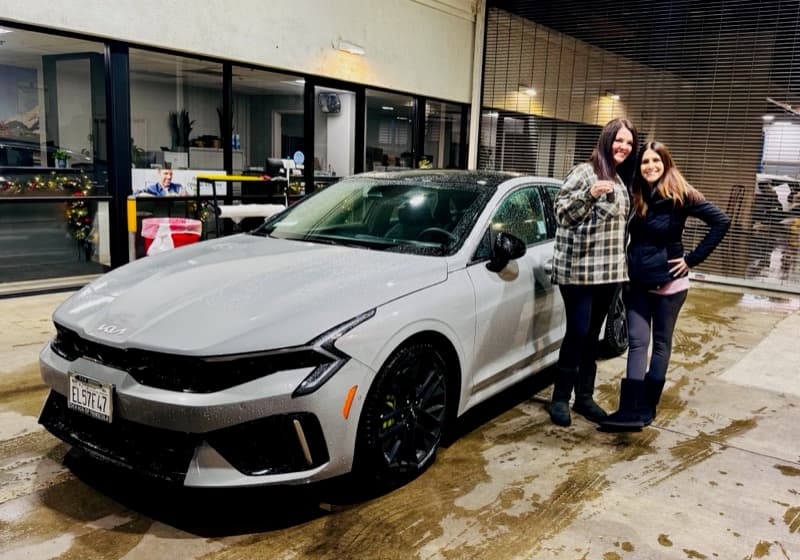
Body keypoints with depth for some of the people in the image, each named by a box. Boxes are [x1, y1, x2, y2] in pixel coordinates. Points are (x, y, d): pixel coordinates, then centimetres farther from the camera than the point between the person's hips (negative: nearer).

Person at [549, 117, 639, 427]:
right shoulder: (584, 172, -8)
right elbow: (561, 211, -15)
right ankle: (560, 398, 8)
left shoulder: (620, 180, 15)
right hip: (579, 267, -7)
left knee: (593, 334, 12)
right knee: (578, 332, -5)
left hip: (609, 269, 7)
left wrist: (620, 261, 18)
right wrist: (590, 194, -29)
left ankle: (584, 397, 21)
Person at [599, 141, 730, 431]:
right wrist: (625, 267, 2)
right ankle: (632, 410, -6)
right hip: (636, 281, 4)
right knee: (637, 342, -2)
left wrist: (692, 258, -12)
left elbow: (721, 221, -11)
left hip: (668, 281, -4)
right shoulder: (635, 196, 5)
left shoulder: (681, 195, -9)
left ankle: (647, 406, 16)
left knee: (661, 343, 8)